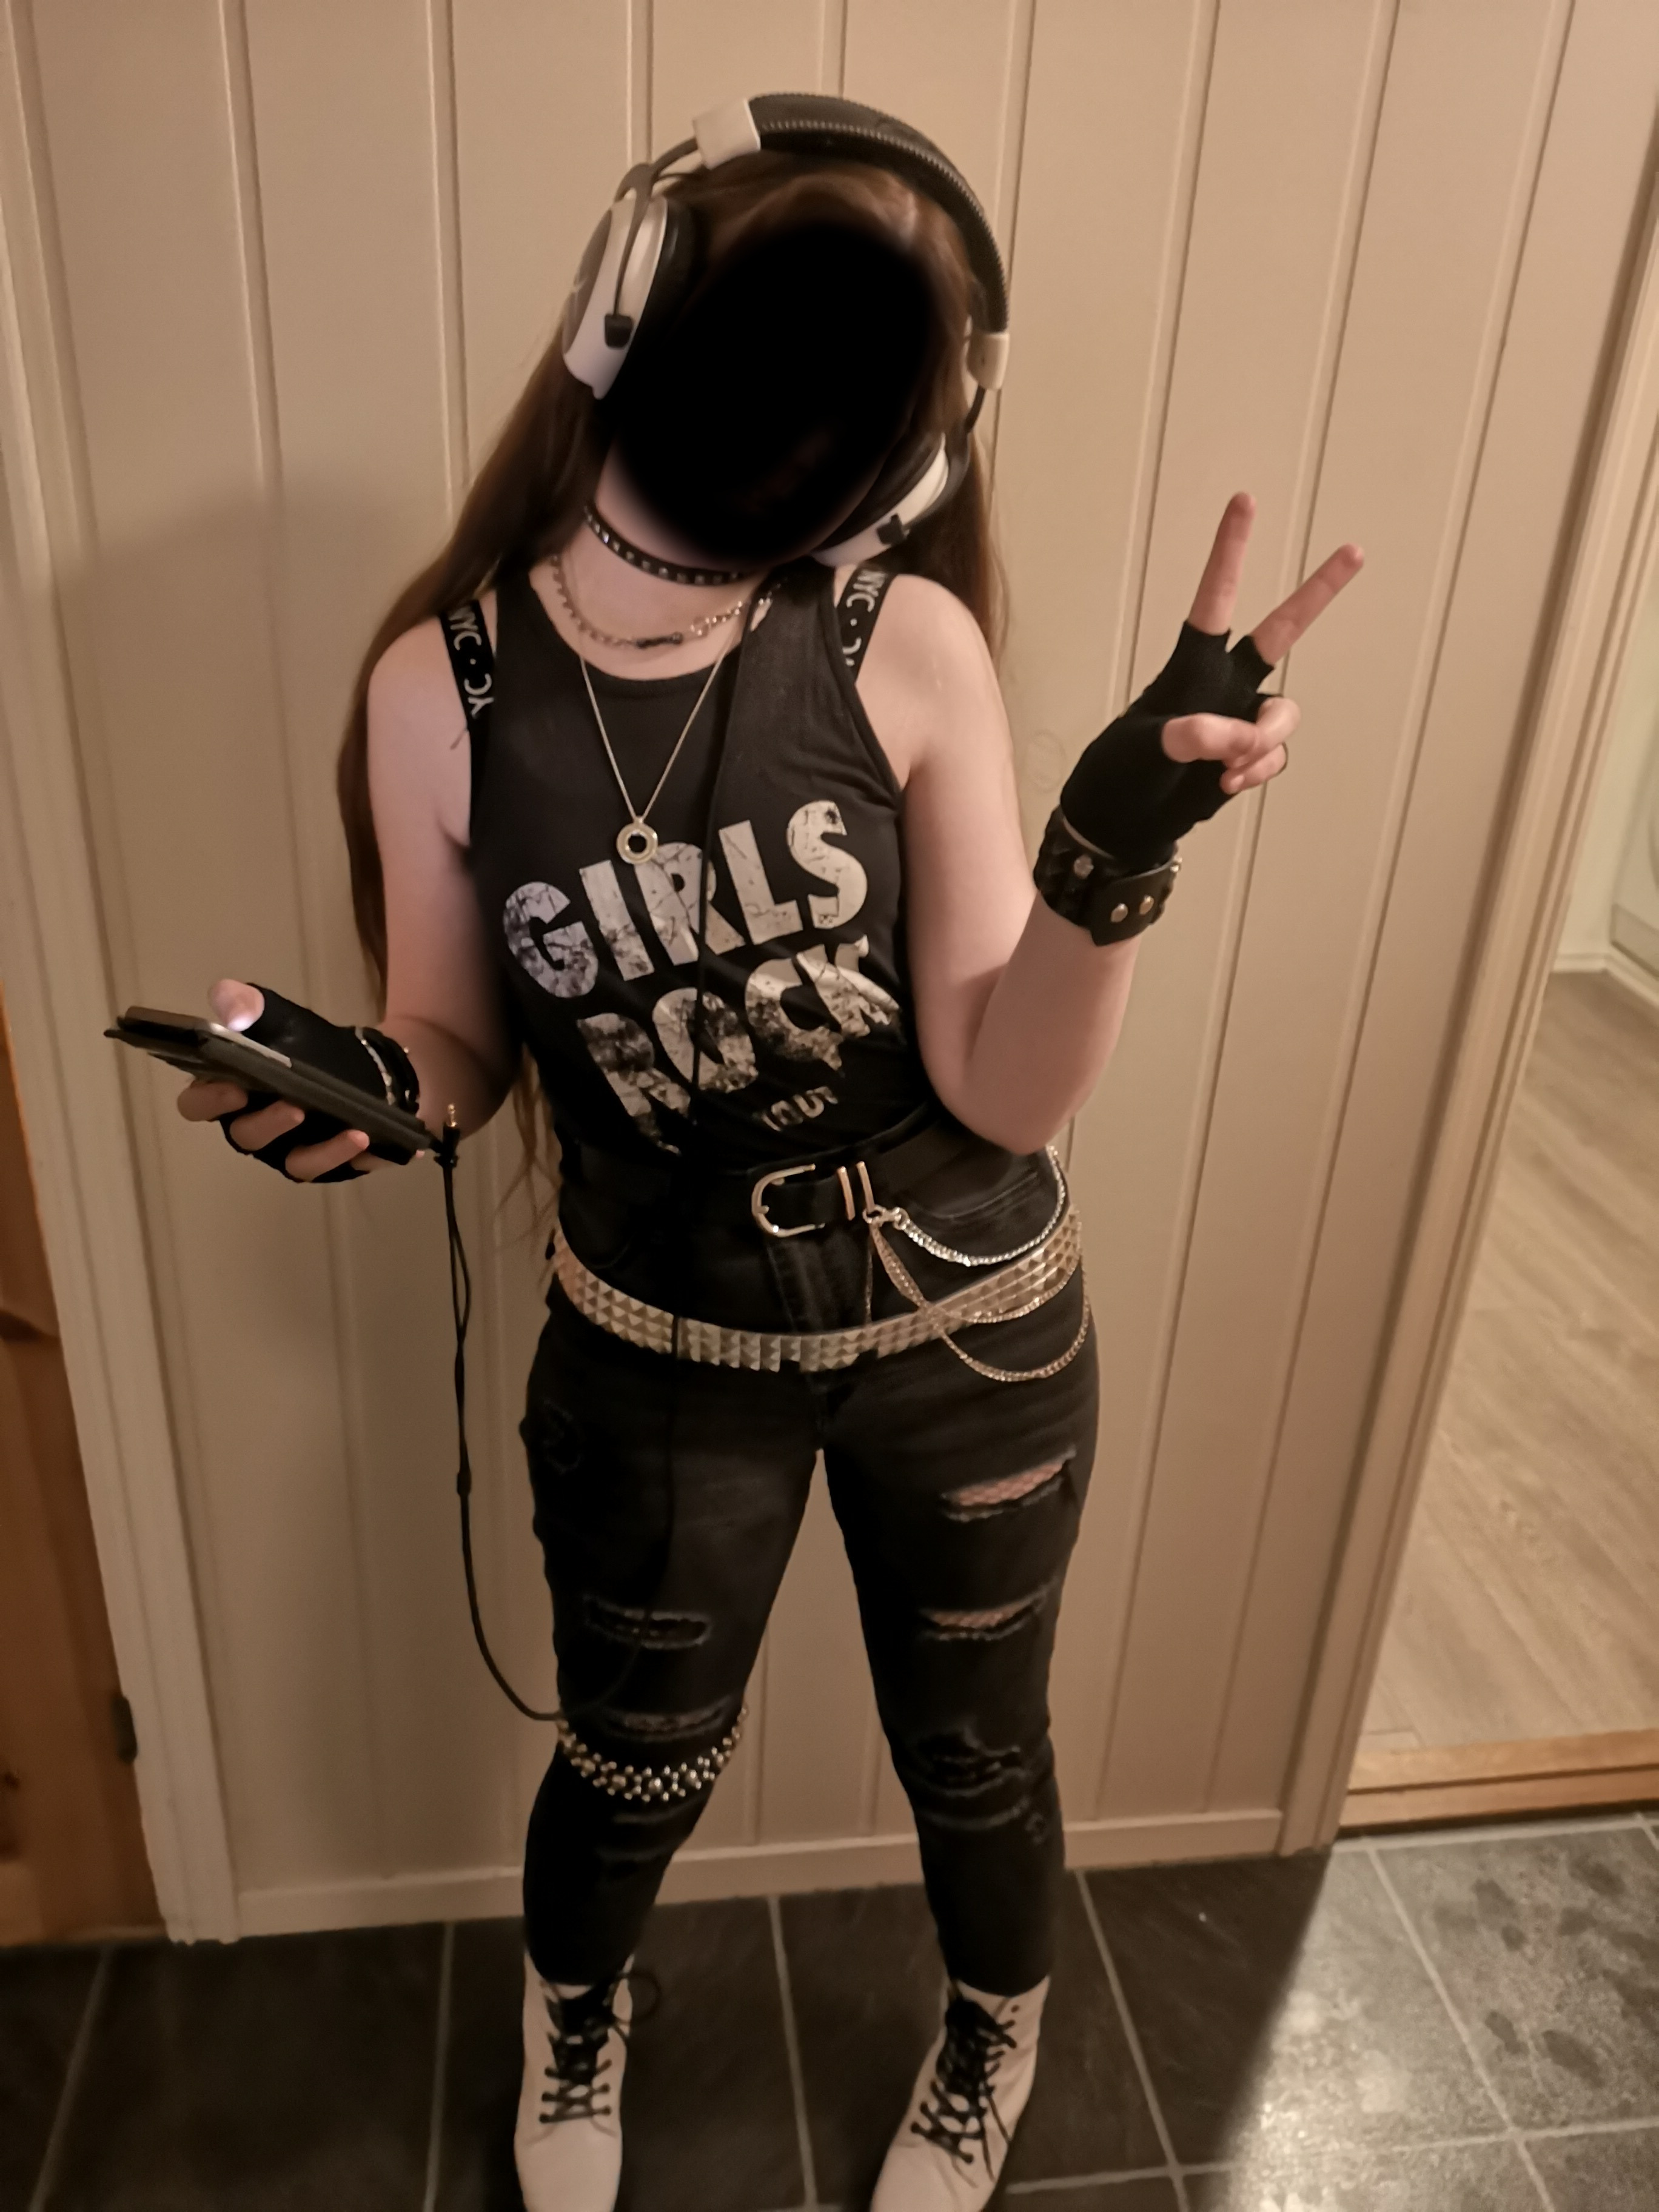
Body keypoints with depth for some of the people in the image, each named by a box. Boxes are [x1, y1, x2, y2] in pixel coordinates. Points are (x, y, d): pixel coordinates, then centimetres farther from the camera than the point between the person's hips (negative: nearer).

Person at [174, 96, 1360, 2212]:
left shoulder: (910, 645, -16)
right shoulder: (443, 684, -14)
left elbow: (1007, 1090, -17)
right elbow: (458, 1051, -2)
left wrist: (1117, 844, -33)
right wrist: (356, 1085, -24)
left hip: (973, 1336, 0)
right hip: (660, 1358, 1)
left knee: (973, 1759, 23)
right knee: (633, 1770, 24)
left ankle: (995, 2036, 61)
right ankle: (573, 2015, 64)